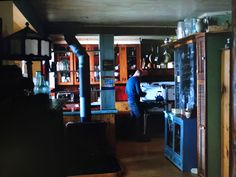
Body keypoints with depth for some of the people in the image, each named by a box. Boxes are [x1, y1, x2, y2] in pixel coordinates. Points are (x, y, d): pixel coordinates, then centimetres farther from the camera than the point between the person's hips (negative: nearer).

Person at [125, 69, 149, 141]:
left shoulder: (129, 80, 15)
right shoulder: (136, 80, -13)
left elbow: (126, 91, 23)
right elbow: (139, 92, -18)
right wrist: (144, 94, 1)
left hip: (130, 101, 9)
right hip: (135, 101, -9)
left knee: (134, 118, 13)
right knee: (139, 118, -4)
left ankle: (135, 134, 18)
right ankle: (140, 136, -3)